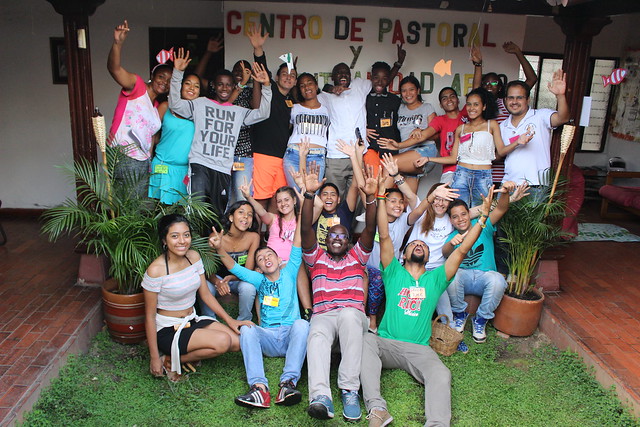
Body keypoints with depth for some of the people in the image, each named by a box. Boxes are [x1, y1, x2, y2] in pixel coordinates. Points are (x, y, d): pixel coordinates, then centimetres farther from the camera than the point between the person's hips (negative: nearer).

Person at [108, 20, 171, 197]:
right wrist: (118, 43, -35)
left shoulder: (157, 106, 22)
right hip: (122, 160, -8)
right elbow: (114, 68, -19)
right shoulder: (137, 86, 0)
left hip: (143, 163, 8)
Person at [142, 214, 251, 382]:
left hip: (192, 320, 7)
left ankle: (185, 352, 6)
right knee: (222, 341, -25)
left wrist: (229, 320, -2)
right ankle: (169, 360, -5)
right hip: (168, 330, -7)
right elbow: (150, 316, -15)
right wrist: (154, 358, -13)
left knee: (237, 342, -10)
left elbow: (206, 294, 6)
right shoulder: (156, 270, -21)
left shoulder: (193, 257, -2)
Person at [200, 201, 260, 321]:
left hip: (240, 280, 0)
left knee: (248, 287, -32)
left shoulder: (253, 237, -17)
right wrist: (217, 282, -39)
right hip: (218, 278, 0)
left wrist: (231, 278, -37)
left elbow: (248, 271, -16)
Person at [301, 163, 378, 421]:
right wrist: (309, 194, -7)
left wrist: (371, 197, -8)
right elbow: (306, 230, 6)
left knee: (349, 315, -37)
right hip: (322, 316, 0)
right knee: (317, 337, -35)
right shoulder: (316, 258, 22)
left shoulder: (356, 257, 23)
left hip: (353, 315, 0)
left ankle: (350, 390, -38)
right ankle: (320, 397, -53)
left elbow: (370, 230, 7)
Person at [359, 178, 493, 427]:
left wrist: (483, 217, 4)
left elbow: (462, 250, 10)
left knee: (441, 375, -29)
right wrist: (381, 199, -5)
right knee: (365, 340, -33)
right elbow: (384, 237, 3)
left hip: (418, 349, 1)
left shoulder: (435, 279, 18)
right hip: (386, 343, -1)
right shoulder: (394, 273, 14)